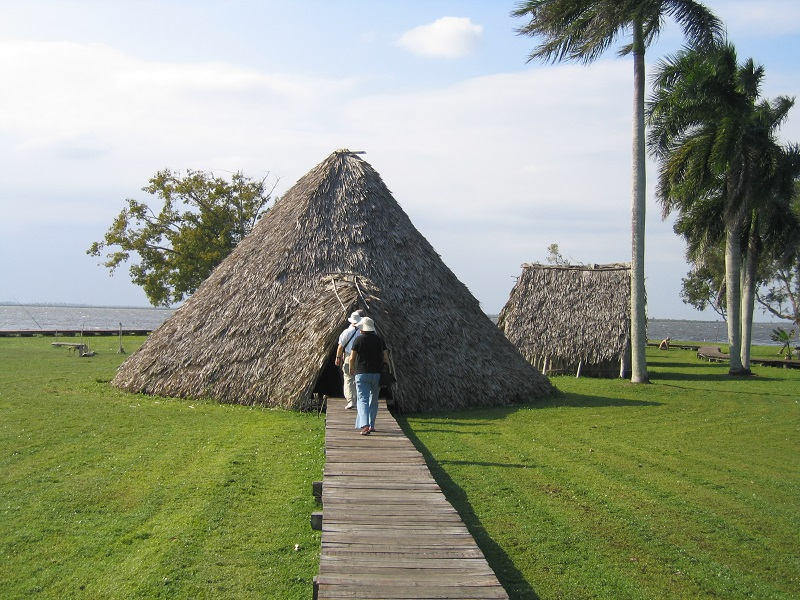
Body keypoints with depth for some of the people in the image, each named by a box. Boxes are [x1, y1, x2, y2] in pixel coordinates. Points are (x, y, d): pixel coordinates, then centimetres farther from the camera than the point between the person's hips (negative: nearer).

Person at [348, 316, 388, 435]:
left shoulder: (358, 340, -5)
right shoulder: (379, 340, 4)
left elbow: (352, 358, -2)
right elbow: (385, 357, 3)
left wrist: (351, 368, 18)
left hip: (361, 373, -3)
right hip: (377, 374, 3)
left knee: (363, 400, -7)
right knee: (373, 400, 17)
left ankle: (365, 426, -24)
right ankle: (371, 425, 22)